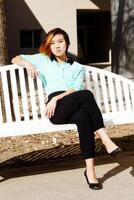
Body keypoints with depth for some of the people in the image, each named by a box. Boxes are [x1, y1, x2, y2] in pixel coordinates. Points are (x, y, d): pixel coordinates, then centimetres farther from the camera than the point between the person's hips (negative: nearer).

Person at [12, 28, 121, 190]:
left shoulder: (78, 67, 24)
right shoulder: (43, 60, 25)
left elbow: (76, 88, 5)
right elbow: (15, 59, 28)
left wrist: (57, 98, -12)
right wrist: (27, 63, 4)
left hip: (75, 108, 2)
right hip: (57, 110, -2)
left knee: (83, 117, -38)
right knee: (86, 94, -33)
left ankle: (90, 170, -40)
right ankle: (105, 139, -34)